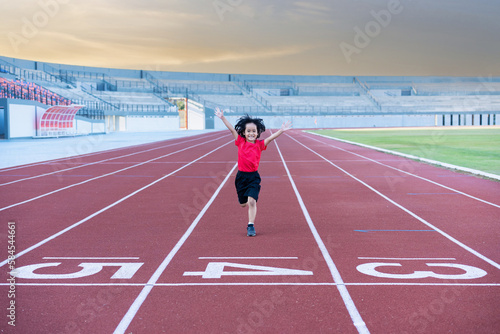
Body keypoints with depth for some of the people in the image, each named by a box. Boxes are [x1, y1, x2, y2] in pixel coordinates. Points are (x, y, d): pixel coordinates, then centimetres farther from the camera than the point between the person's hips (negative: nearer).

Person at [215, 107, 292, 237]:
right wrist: (222, 117, -8)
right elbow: (232, 129, -4)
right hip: (241, 176, 2)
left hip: (253, 176, -2)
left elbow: (270, 138, -14)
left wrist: (281, 130, -27)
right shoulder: (241, 142, 0)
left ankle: (251, 226, -3)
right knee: (243, 204, 13)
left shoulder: (259, 144, -2)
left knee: (251, 201, -14)